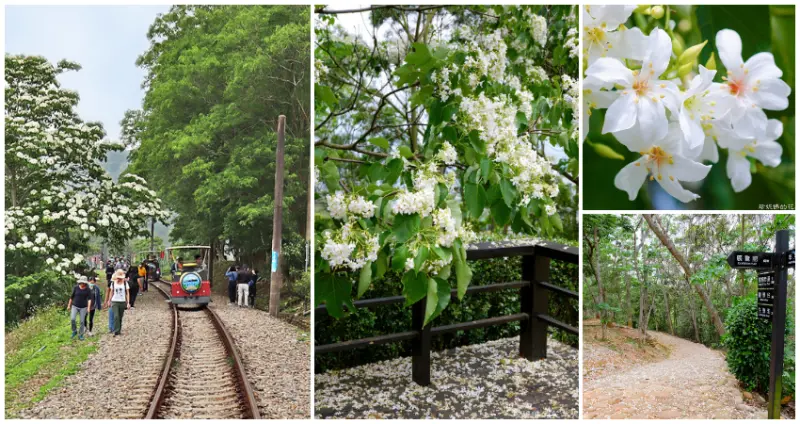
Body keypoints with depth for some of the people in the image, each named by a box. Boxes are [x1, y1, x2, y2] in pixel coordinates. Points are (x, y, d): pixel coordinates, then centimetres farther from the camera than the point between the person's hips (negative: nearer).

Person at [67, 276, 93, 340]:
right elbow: (71, 297, 4)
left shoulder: (88, 290, -7)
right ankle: (74, 331, 8)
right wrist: (69, 305, 7)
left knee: (82, 321, 1)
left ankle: (80, 335, 14)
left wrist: (88, 307, -25)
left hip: (83, 307, 0)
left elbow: (89, 299, -13)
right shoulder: (76, 288, -5)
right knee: (72, 319, -16)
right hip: (75, 306, 0)